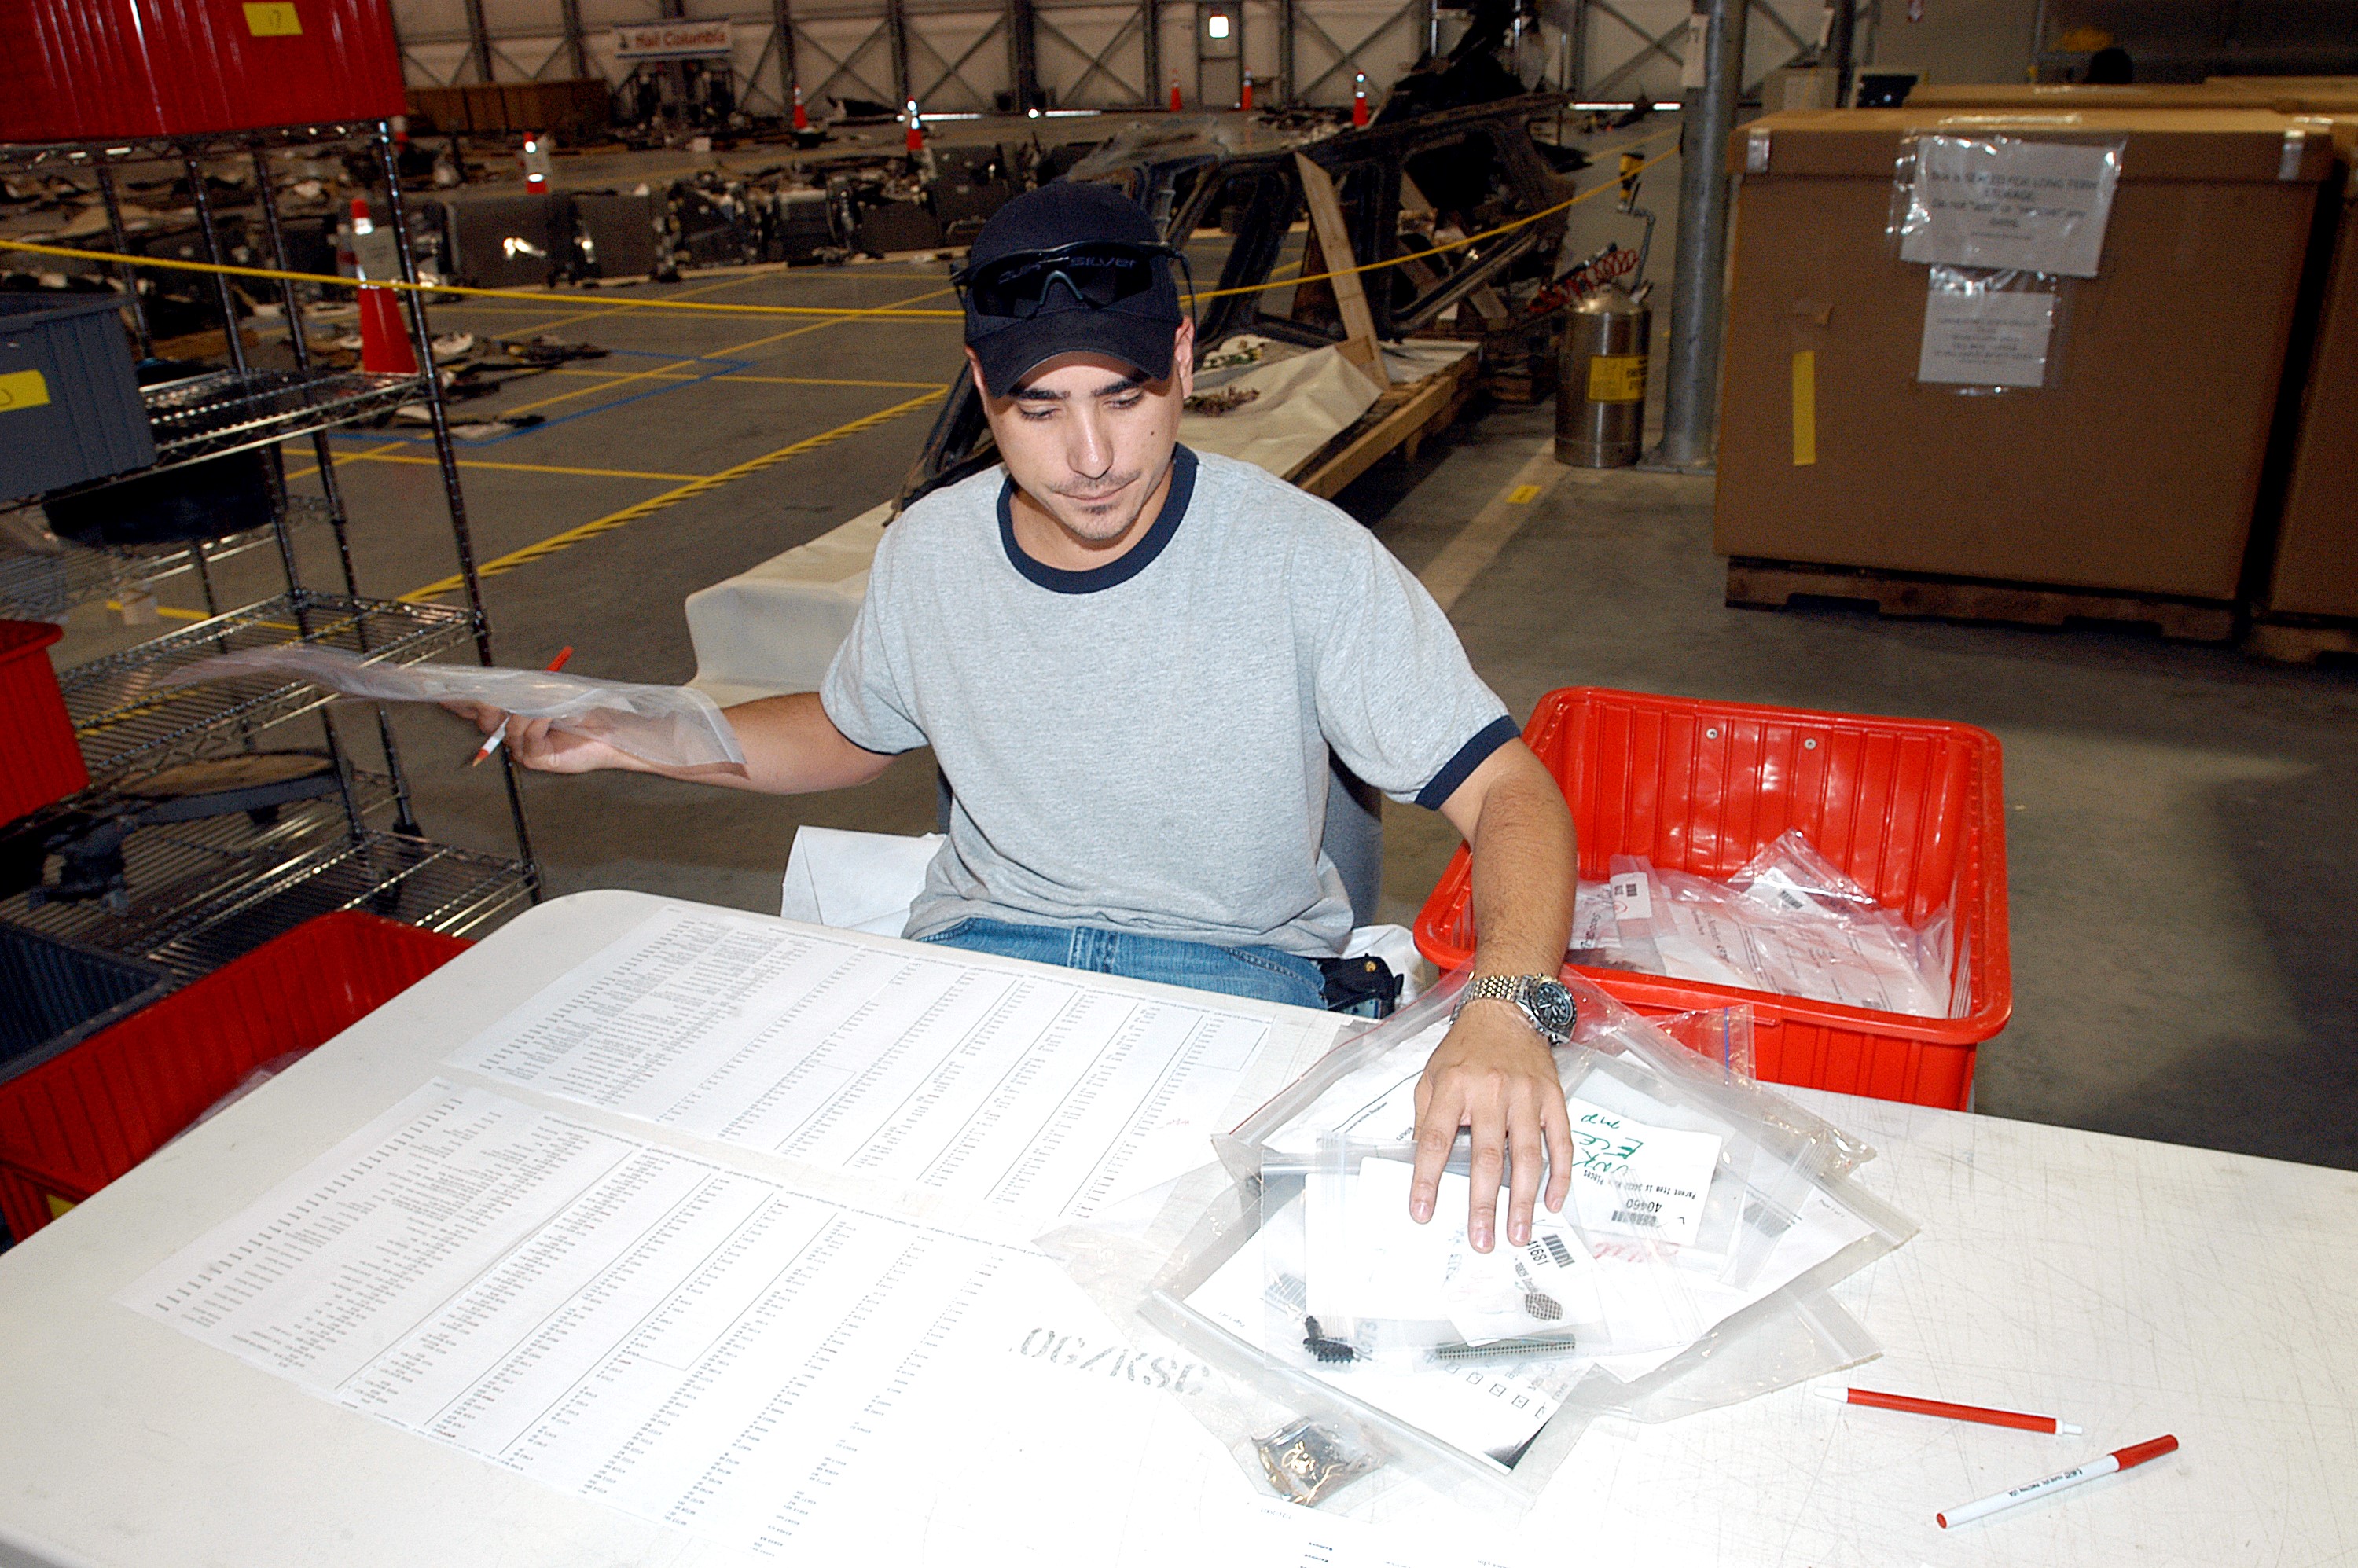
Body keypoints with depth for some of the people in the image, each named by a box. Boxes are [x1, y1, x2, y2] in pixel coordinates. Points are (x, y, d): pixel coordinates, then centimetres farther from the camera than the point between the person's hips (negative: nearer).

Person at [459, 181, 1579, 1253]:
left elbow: (1507, 788, -17)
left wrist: (1505, 1011, -37)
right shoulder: (928, 555, -1)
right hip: (980, 944, 3)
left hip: (1232, 962, -2)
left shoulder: (1308, 562, -15)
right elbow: (848, 733, 20)